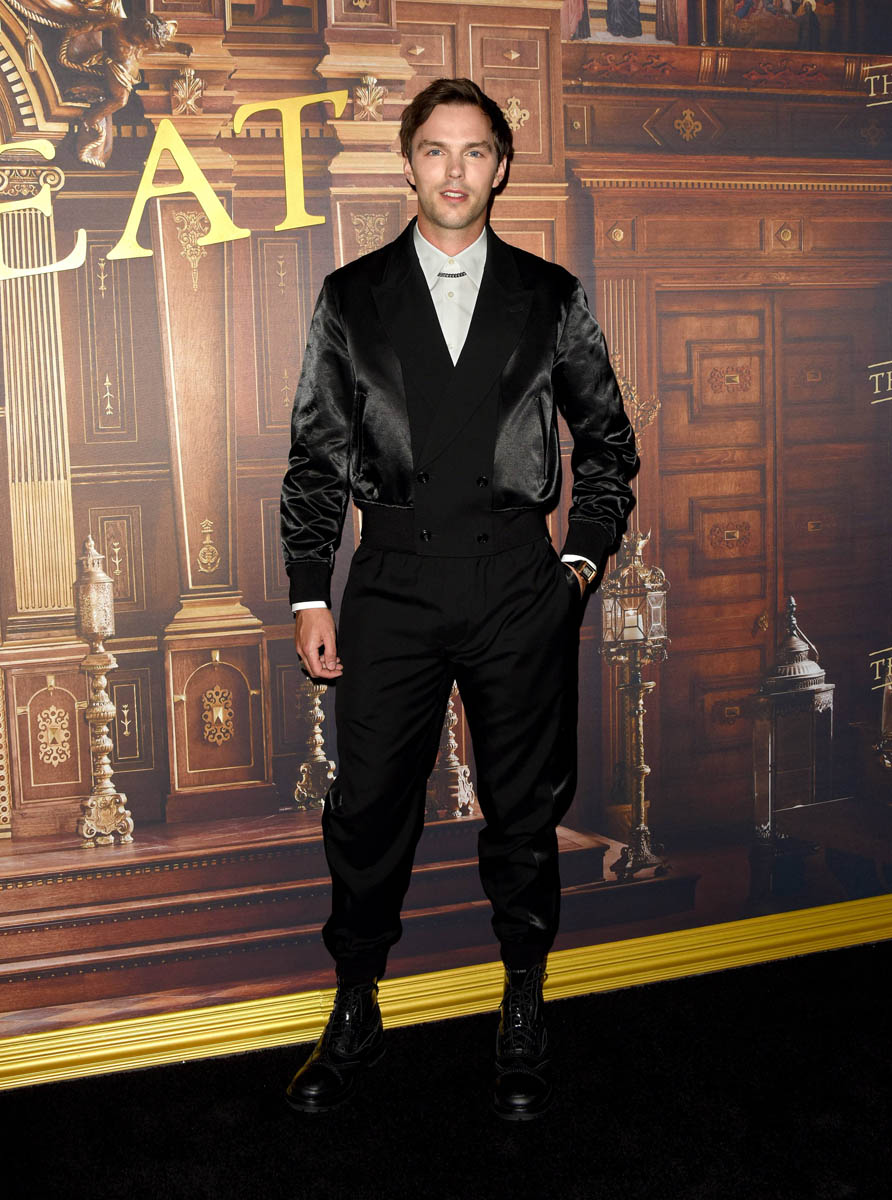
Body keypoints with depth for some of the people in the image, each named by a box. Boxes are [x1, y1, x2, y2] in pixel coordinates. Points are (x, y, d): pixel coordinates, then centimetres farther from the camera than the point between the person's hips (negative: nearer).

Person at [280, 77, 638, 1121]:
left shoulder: (550, 297, 6)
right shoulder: (352, 296, 6)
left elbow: (607, 439, 13)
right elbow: (316, 456, 7)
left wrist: (582, 556, 3)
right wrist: (309, 594, 1)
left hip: (518, 583, 0)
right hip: (393, 582, 0)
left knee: (524, 807, 10)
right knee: (366, 807, 5)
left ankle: (524, 1011, 28)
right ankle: (356, 1013, 24)